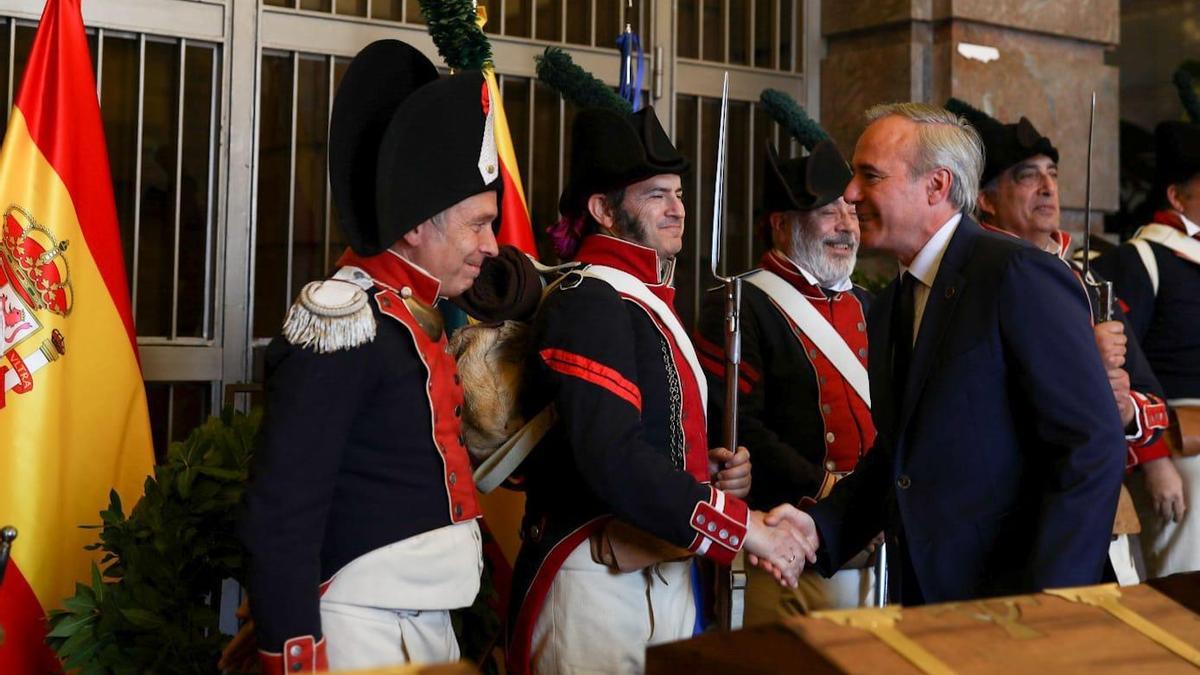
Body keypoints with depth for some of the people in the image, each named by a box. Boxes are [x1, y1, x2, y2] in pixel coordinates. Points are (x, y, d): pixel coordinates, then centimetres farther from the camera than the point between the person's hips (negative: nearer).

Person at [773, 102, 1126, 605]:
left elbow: (1093, 448, -18)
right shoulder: (888, 308, 13)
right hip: (919, 595, 7)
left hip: (1013, 597, -7)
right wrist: (822, 525, -1)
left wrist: (1046, 602, -22)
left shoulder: (1020, 275, -13)